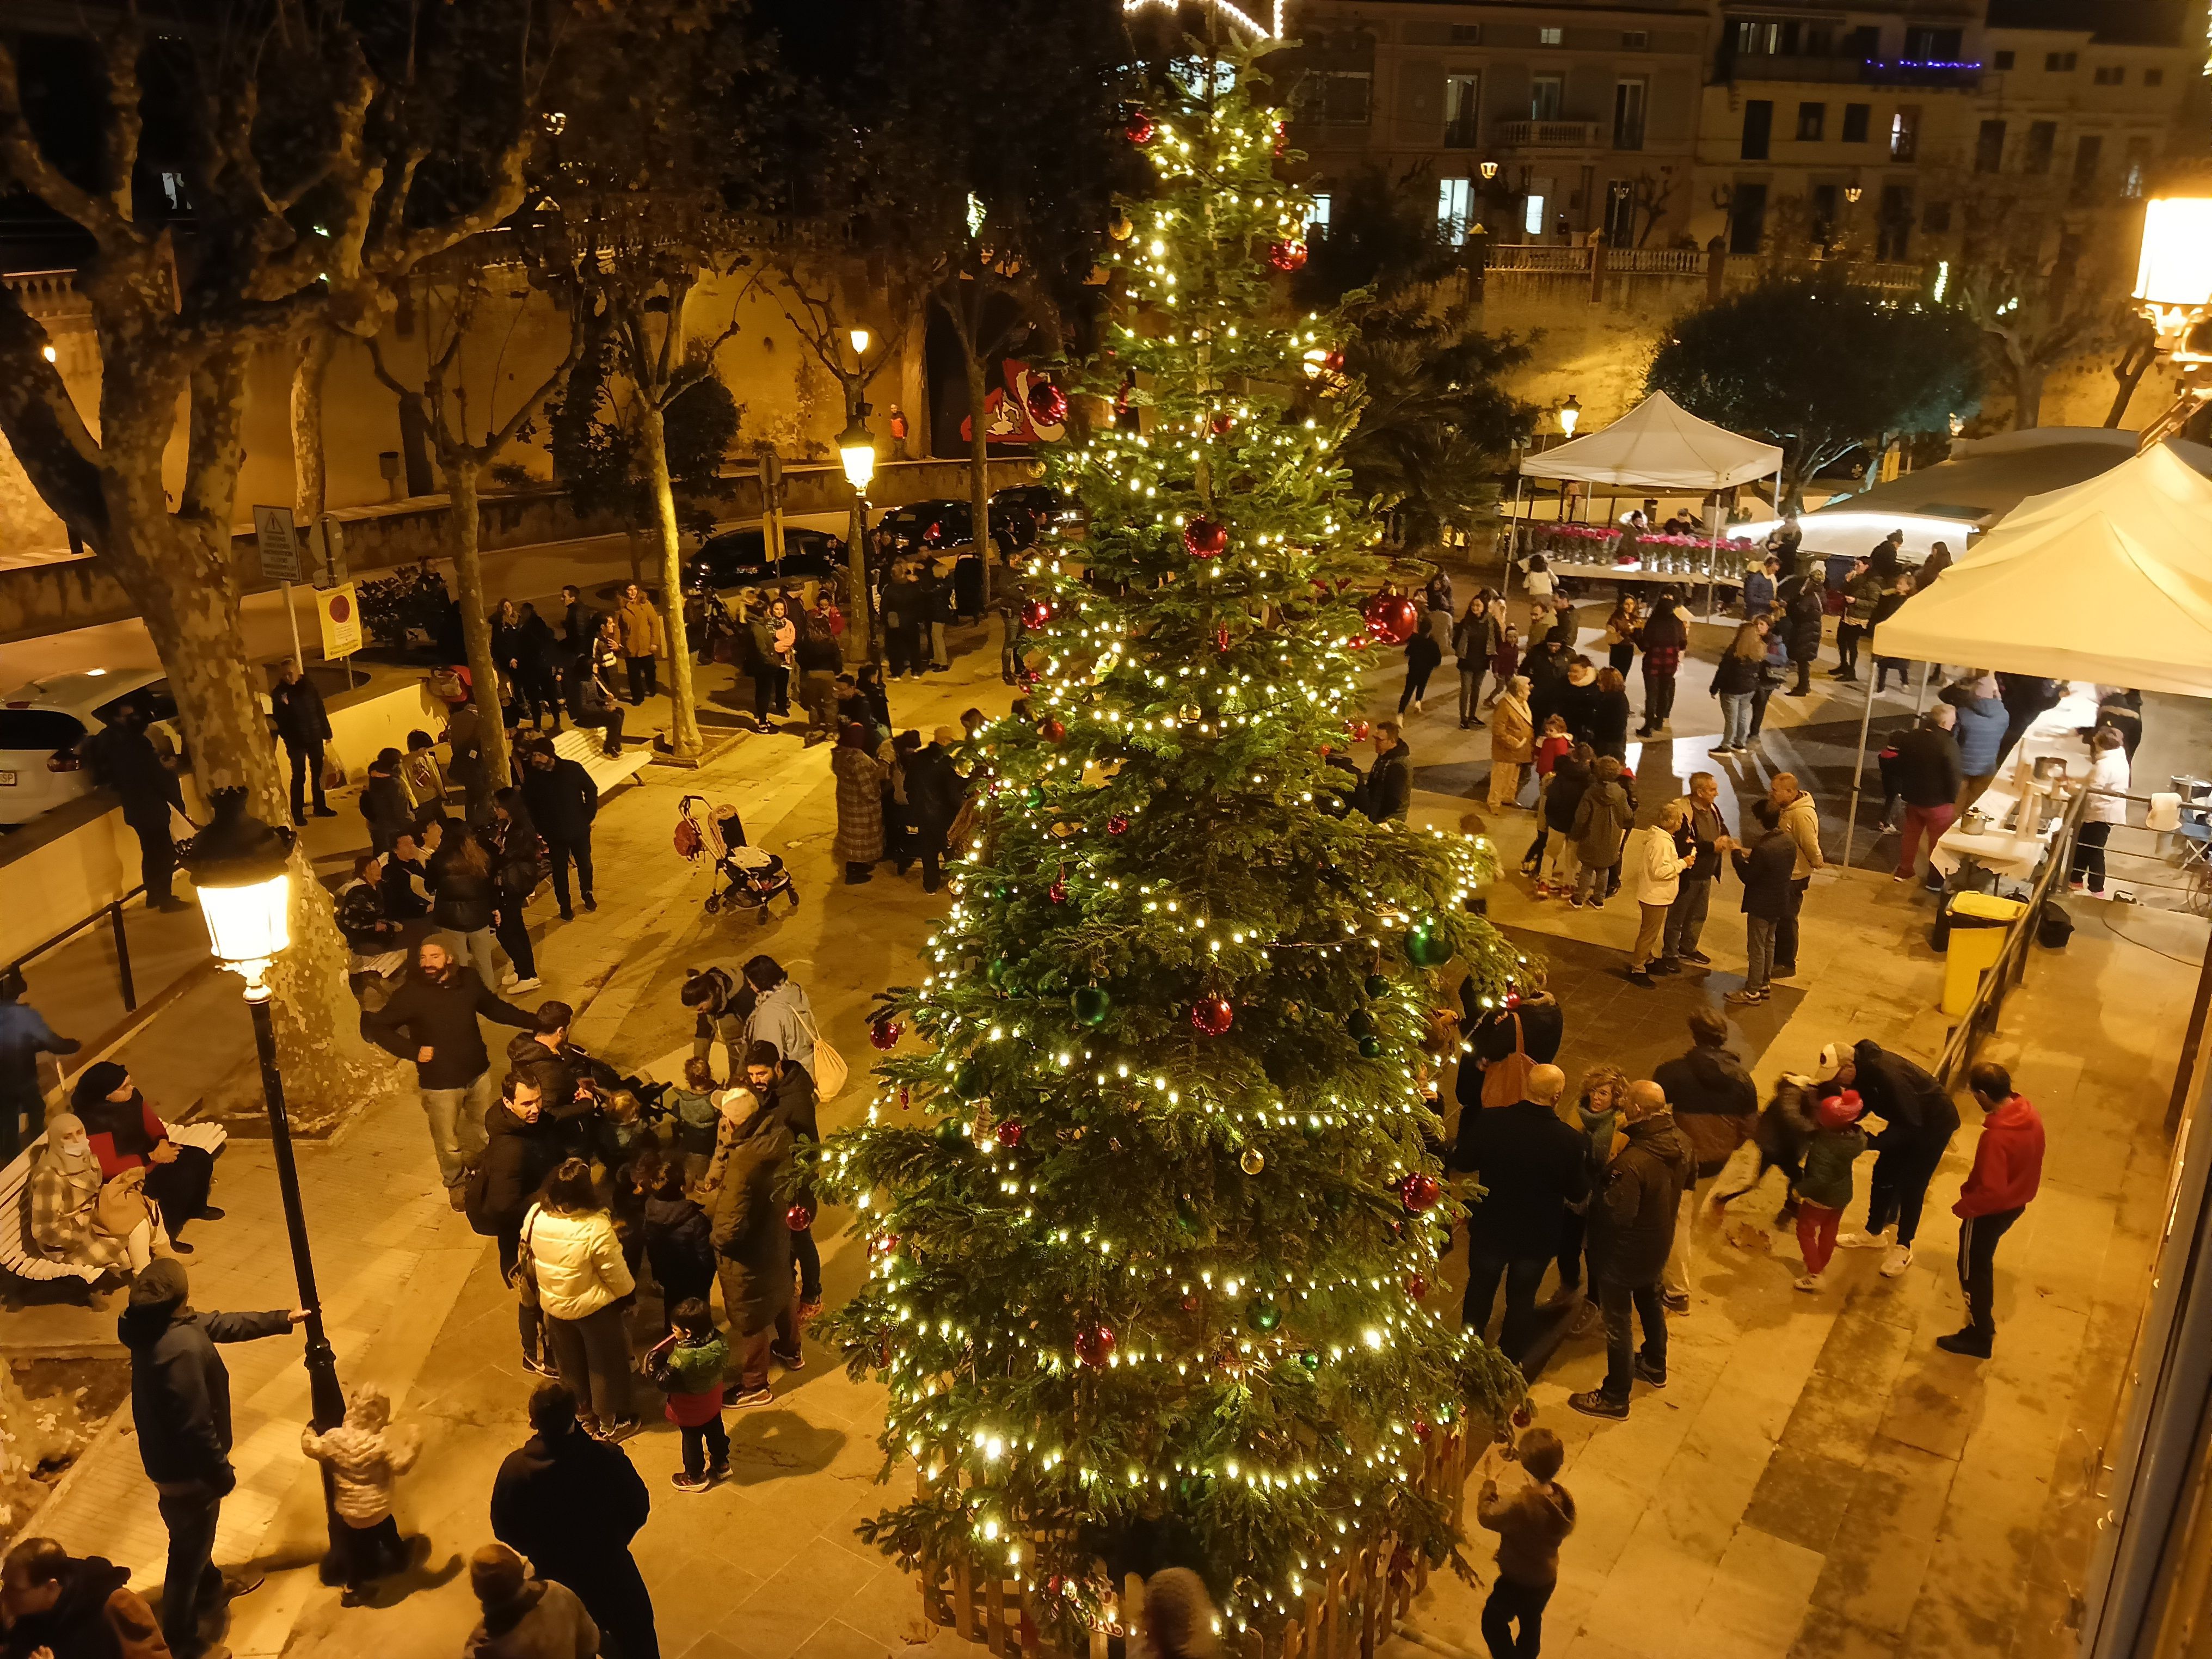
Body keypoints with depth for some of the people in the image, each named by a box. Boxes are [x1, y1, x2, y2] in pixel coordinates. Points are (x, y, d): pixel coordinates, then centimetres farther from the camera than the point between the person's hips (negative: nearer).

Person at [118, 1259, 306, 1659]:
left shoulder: (159, 1325, -8)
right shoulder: (181, 1349, -37)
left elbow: (220, 1324, 10)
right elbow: (195, 1426, -31)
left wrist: (282, 1320, 19)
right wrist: (222, 1472, -16)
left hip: (170, 1459, 9)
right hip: (185, 1470, -9)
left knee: (197, 1538, 32)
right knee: (189, 1552, 12)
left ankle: (209, 1588, 56)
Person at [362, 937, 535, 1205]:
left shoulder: (469, 979, -8)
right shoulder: (411, 994, -20)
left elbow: (494, 1007, 9)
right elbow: (378, 1028, -11)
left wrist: (534, 1021, 7)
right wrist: (413, 1051, -22)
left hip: (478, 1073, 4)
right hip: (440, 1082, -4)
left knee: (483, 1126, 25)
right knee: (448, 1142, 10)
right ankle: (455, 1183, 39)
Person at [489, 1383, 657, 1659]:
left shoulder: (515, 1469, -27)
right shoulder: (607, 1457, -30)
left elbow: (503, 1528, -10)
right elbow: (638, 1508, -15)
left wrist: (539, 1551, 8)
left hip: (552, 1574, 2)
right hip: (610, 1569, -1)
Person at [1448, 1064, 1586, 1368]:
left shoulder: (1490, 1121, -23)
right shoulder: (1568, 1140, -27)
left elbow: (1462, 1163, -8)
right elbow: (1579, 1193, -13)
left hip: (1489, 1229, 2)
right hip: (1537, 1237, -1)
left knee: (1480, 1289, 25)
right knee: (1522, 1298, 22)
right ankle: (1511, 1362, 39)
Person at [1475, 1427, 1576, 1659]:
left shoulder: (1520, 1505, -40)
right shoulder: (1563, 1498, -19)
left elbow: (1486, 1514, -22)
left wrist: (1489, 1485, -2)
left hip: (1518, 1581, -6)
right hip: (1547, 1578, 6)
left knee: (1493, 1621, 21)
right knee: (1531, 1622, 32)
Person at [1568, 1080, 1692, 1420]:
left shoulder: (1632, 1162, -37)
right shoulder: (1679, 1147, -9)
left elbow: (1620, 1214, -34)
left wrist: (1603, 1184, -17)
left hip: (1626, 1252, -8)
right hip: (1659, 1243, 8)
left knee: (1617, 1320, 9)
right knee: (1649, 1299, 31)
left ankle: (1615, 1397, 23)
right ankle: (1655, 1366, 52)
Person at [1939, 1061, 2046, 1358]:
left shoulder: (1997, 1137, -38)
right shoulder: (2028, 1113, -11)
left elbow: (1992, 1191, -34)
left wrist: (1963, 1207, -17)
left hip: (1991, 1210, -9)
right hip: (2017, 1201, 9)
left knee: (1972, 1269, 12)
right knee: (1981, 1259, 32)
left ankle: (1979, 1337, 26)